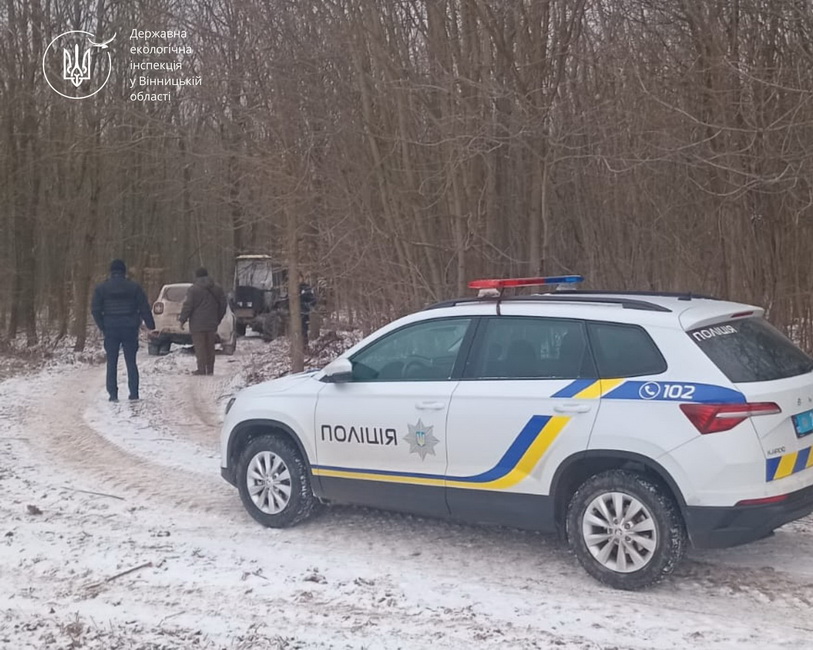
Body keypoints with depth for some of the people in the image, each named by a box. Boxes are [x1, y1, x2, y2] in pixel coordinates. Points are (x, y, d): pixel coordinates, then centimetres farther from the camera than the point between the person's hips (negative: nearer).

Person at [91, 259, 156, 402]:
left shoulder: (101, 288, 1)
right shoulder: (134, 287, 1)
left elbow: (95, 310, -2)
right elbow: (144, 308, 0)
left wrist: (102, 327, 3)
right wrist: (151, 325, 7)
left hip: (111, 330, 0)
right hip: (130, 329, 0)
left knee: (112, 363, 5)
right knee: (131, 362, 7)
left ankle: (113, 394, 1)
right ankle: (134, 392, 3)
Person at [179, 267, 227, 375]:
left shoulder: (194, 289, -9)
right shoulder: (216, 288, 10)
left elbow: (188, 306, -12)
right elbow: (223, 304, 15)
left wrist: (182, 319, -2)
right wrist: (218, 319, 23)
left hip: (198, 324, -5)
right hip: (212, 323, 6)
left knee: (200, 347, -3)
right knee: (210, 346, 12)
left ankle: (201, 369, -7)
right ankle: (210, 369, 15)